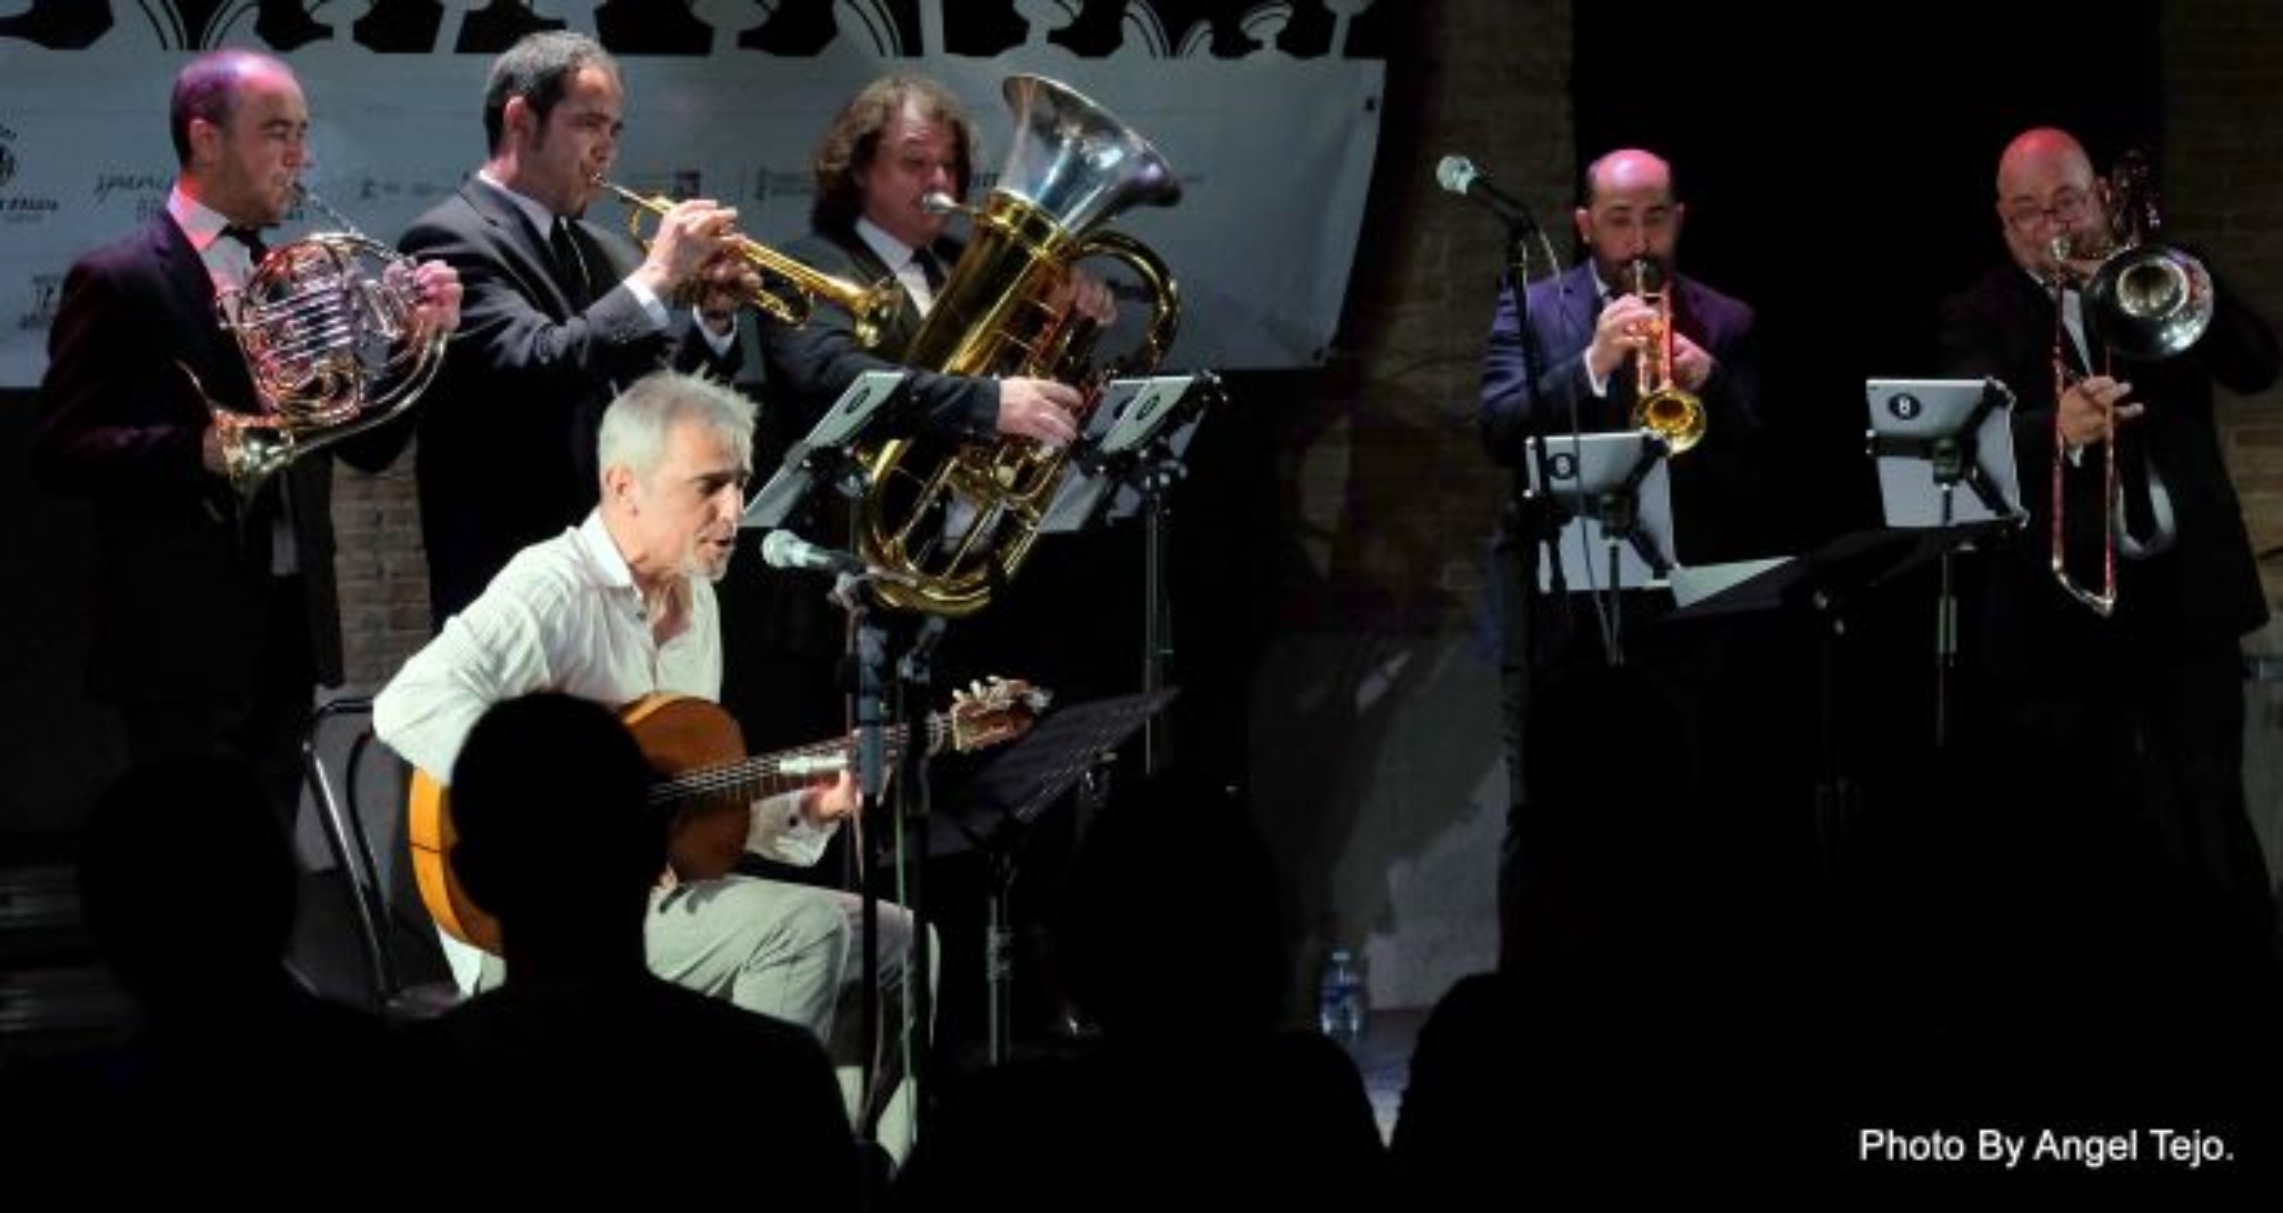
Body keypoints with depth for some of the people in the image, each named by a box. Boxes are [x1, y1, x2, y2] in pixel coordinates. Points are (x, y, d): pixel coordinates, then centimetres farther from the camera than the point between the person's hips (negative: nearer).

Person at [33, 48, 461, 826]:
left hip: (291, 626, 7)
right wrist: (197, 452, -25)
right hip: (184, 635, -6)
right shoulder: (119, 281, -6)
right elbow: (59, 451, -12)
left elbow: (365, 444, 13)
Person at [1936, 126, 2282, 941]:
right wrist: (2056, 429, -34)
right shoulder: (1980, 317, 3)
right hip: (2062, 602, -1)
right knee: (2082, 832, 2)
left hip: (2188, 586, 1)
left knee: (2211, 819, 3)